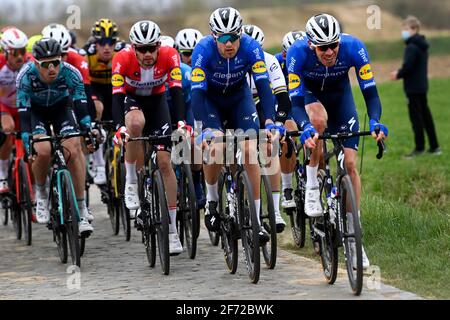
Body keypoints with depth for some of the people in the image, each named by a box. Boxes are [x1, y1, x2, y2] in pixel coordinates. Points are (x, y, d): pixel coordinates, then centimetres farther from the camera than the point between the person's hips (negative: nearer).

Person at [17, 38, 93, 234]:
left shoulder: (70, 73, -29)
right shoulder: (26, 75, -32)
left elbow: (81, 103, -30)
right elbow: (23, 110, -33)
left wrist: (88, 129, -45)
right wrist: (26, 141, -43)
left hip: (61, 108, 1)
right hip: (35, 110, -1)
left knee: (73, 151, -22)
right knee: (43, 151, -28)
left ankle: (81, 212, -16)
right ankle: (41, 193, 2)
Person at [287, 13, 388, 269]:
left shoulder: (353, 47, -32)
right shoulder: (298, 51, -34)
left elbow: (370, 91, -29)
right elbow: (296, 102, -34)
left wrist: (375, 121, -47)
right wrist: (305, 128, -53)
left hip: (339, 92, 1)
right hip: (308, 92, -1)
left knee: (350, 163, -9)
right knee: (318, 119, -39)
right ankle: (312, 188, -19)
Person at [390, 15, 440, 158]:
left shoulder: (412, 47, -18)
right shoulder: (422, 46, 12)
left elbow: (408, 66, -22)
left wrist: (398, 75, -4)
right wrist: (400, 73, 11)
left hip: (413, 87, -9)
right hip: (422, 85, 9)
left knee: (416, 116, -4)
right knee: (425, 114, 13)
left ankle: (419, 147, -1)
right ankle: (434, 146, 16)